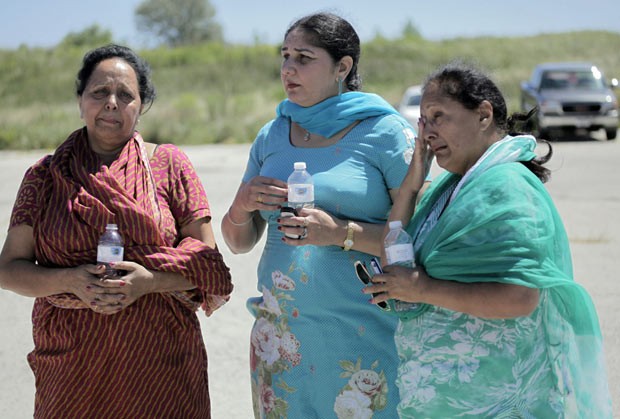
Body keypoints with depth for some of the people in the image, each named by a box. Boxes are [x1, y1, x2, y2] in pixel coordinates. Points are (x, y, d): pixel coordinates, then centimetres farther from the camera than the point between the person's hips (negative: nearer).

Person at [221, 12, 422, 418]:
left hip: (363, 340, -4)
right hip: (279, 336, 5)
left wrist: (343, 233, -21)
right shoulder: (272, 136, 10)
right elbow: (240, 242, 15)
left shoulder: (386, 133, -6)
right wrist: (242, 206, -7)